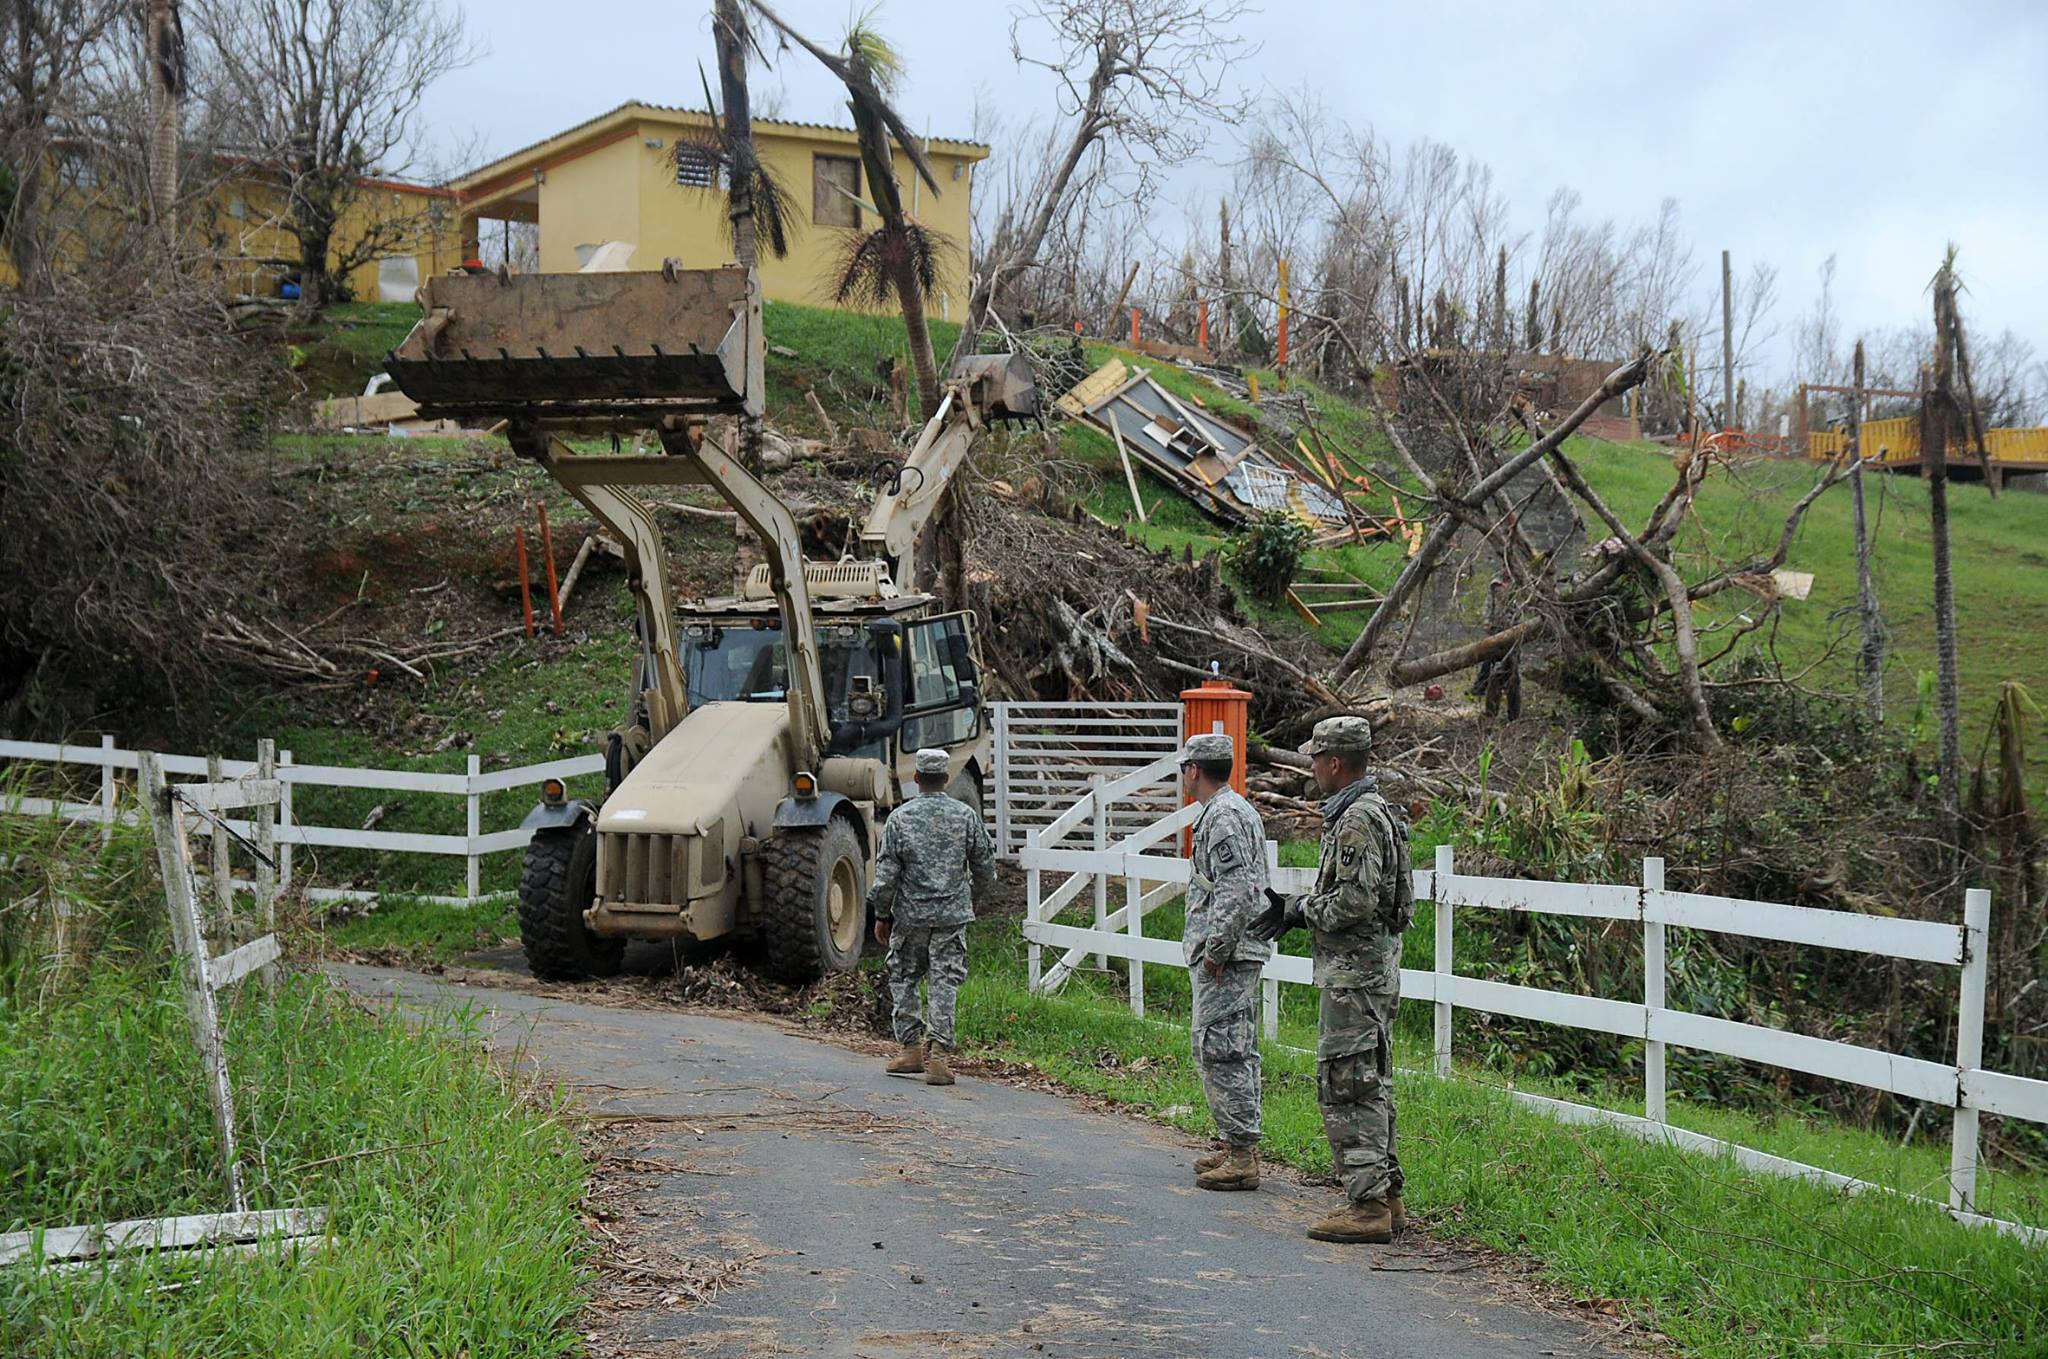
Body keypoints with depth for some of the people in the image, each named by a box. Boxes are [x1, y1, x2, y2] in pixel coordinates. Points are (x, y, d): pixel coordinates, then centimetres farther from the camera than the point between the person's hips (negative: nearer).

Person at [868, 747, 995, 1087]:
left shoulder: (900, 818, -6)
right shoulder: (967, 816, -1)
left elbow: (886, 874, -7)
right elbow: (985, 868, 5)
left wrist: (881, 915, 4)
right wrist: (971, 892, 26)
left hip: (910, 915, -1)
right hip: (952, 915, 1)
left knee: (903, 978, 15)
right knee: (945, 983, 2)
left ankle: (911, 1048, 16)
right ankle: (939, 1055, -5)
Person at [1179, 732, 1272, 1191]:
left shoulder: (1223, 817, -16)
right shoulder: (1236, 810, 18)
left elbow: (1238, 889, -25)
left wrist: (1215, 948, -21)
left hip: (1223, 958, -11)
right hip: (1235, 954, 11)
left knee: (1220, 1051, -10)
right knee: (1235, 1051, 15)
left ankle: (1241, 1156, -9)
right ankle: (1237, 1146, 22)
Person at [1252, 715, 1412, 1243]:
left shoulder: (1358, 820, -18)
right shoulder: (1374, 812, 17)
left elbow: (1354, 902, -25)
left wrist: (1299, 909, -10)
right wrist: (1297, 908, 12)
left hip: (1354, 973, -11)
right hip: (1373, 967, 11)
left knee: (1344, 1085, -8)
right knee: (1369, 1085, 14)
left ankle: (1367, 1205, -7)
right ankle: (1386, 1196, 20)